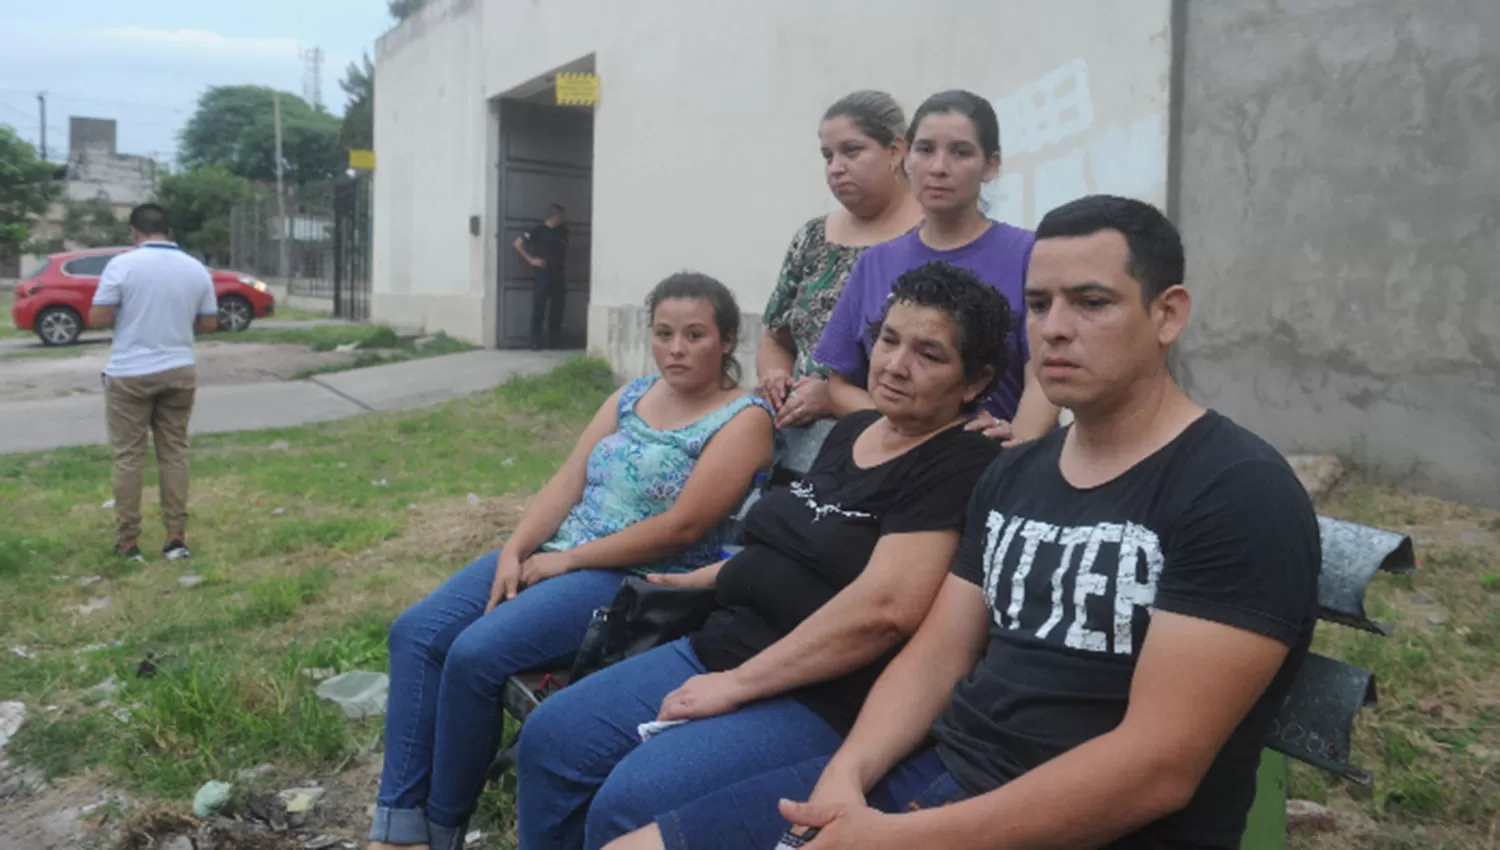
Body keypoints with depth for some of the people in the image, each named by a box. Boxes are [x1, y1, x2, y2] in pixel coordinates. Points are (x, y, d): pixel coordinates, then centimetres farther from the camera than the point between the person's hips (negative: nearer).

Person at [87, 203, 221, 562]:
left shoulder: (123, 264, -9)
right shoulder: (196, 269, 3)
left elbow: (97, 319, -10)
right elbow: (209, 323, 8)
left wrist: (125, 316, 10)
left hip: (130, 374, -3)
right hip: (179, 371, 3)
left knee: (128, 456, 5)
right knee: (174, 452, 9)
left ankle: (128, 541, 10)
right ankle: (176, 537, 9)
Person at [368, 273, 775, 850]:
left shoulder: (744, 419, -9)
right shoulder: (632, 395, 13)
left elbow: (681, 527, -17)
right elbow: (567, 482, 8)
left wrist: (568, 560, -14)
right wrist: (514, 552, -8)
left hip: (639, 584, -8)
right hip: (559, 554, 8)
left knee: (475, 654, -23)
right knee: (416, 632, -6)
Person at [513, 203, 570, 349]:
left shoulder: (562, 232, 10)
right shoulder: (538, 231, -5)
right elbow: (517, 243, -4)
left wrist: (564, 268, 14)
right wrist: (531, 259, -8)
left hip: (559, 274, 5)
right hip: (543, 273, -5)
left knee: (557, 308, 7)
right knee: (539, 308, -6)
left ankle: (555, 339, 16)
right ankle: (536, 341, -3)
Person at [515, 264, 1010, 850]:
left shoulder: (962, 468, -15)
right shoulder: (852, 430, 13)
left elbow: (885, 608, -26)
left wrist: (734, 687, -22)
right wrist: (704, 579, 26)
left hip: (822, 701, -8)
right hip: (719, 647, 9)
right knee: (549, 740, 2)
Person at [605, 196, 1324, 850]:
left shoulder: (1243, 496, -13)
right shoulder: (1011, 476, 10)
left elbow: (1158, 768, -20)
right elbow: (936, 656, 9)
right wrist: (846, 775, -10)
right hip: (933, 774, 7)